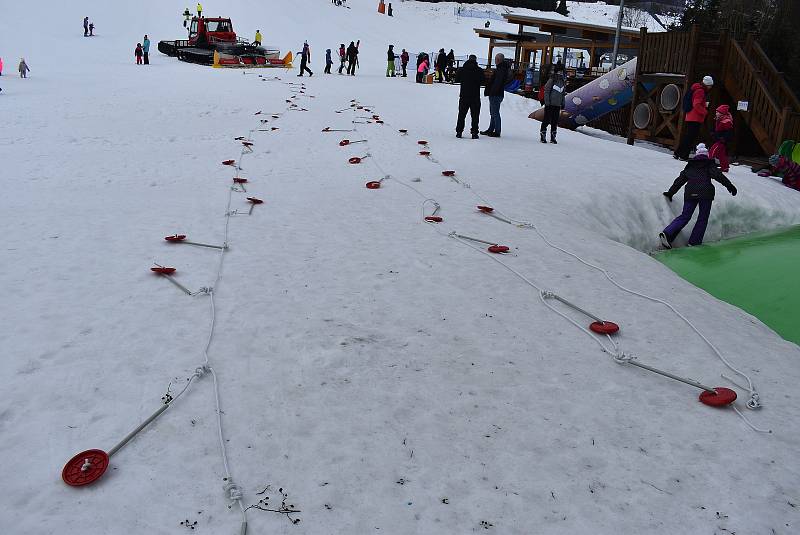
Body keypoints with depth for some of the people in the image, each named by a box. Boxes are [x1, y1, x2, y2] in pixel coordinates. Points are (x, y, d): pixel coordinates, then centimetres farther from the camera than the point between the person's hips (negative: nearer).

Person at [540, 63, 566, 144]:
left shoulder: (563, 82, 11)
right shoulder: (551, 80, -8)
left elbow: (563, 94, 18)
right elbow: (546, 91, -9)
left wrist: (562, 103, 15)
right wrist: (547, 102, -14)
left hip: (557, 105, 6)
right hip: (550, 104, -6)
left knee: (555, 121, 8)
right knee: (547, 120, -3)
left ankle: (553, 137, 14)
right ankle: (543, 136, 6)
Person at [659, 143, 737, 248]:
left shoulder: (690, 166, 20)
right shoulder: (709, 164, 8)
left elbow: (680, 180, 19)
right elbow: (718, 175, -6)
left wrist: (670, 192, 24)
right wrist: (729, 185, -8)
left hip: (690, 193, 4)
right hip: (705, 193, -4)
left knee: (684, 216, 8)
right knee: (702, 218, 8)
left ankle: (667, 233, -12)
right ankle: (694, 241, 5)